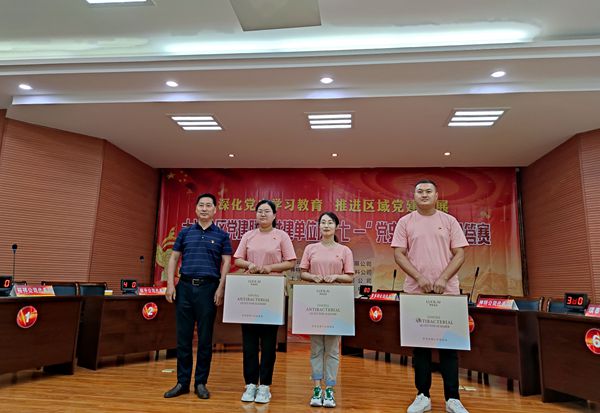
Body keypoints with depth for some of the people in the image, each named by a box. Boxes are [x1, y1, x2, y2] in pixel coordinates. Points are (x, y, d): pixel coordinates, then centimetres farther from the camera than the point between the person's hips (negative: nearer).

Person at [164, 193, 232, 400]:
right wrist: (170, 284, 0)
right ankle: (182, 382, 17)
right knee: (183, 337, 6)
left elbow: (226, 263, 1)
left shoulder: (222, 235, 6)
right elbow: (173, 259, 10)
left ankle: (201, 382, 16)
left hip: (208, 288, -2)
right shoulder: (185, 232, 11)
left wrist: (220, 288, -10)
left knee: (205, 338, 4)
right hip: (185, 287, 2)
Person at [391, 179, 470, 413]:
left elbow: (459, 254, 1)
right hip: (416, 292, 0)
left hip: (447, 292, 0)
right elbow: (399, 254, -2)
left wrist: (443, 279, -13)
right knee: (420, 344, 8)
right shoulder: (405, 222, 4)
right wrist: (419, 277, -15)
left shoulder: (449, 221, 5)